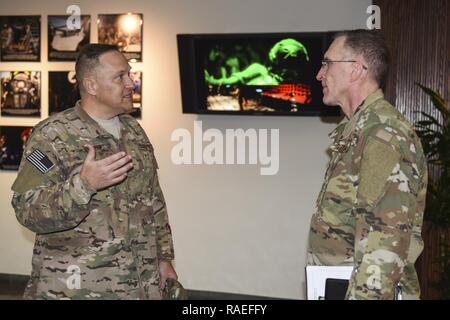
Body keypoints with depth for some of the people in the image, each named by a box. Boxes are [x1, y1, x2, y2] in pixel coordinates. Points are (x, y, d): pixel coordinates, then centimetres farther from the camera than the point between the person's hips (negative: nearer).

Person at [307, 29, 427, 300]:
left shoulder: (385, 133, -19)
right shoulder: (354, 130, 11)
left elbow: (385, 246, -26)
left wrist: (365, 294, -27)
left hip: (364, 289, -8)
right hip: (334, 286, 8)